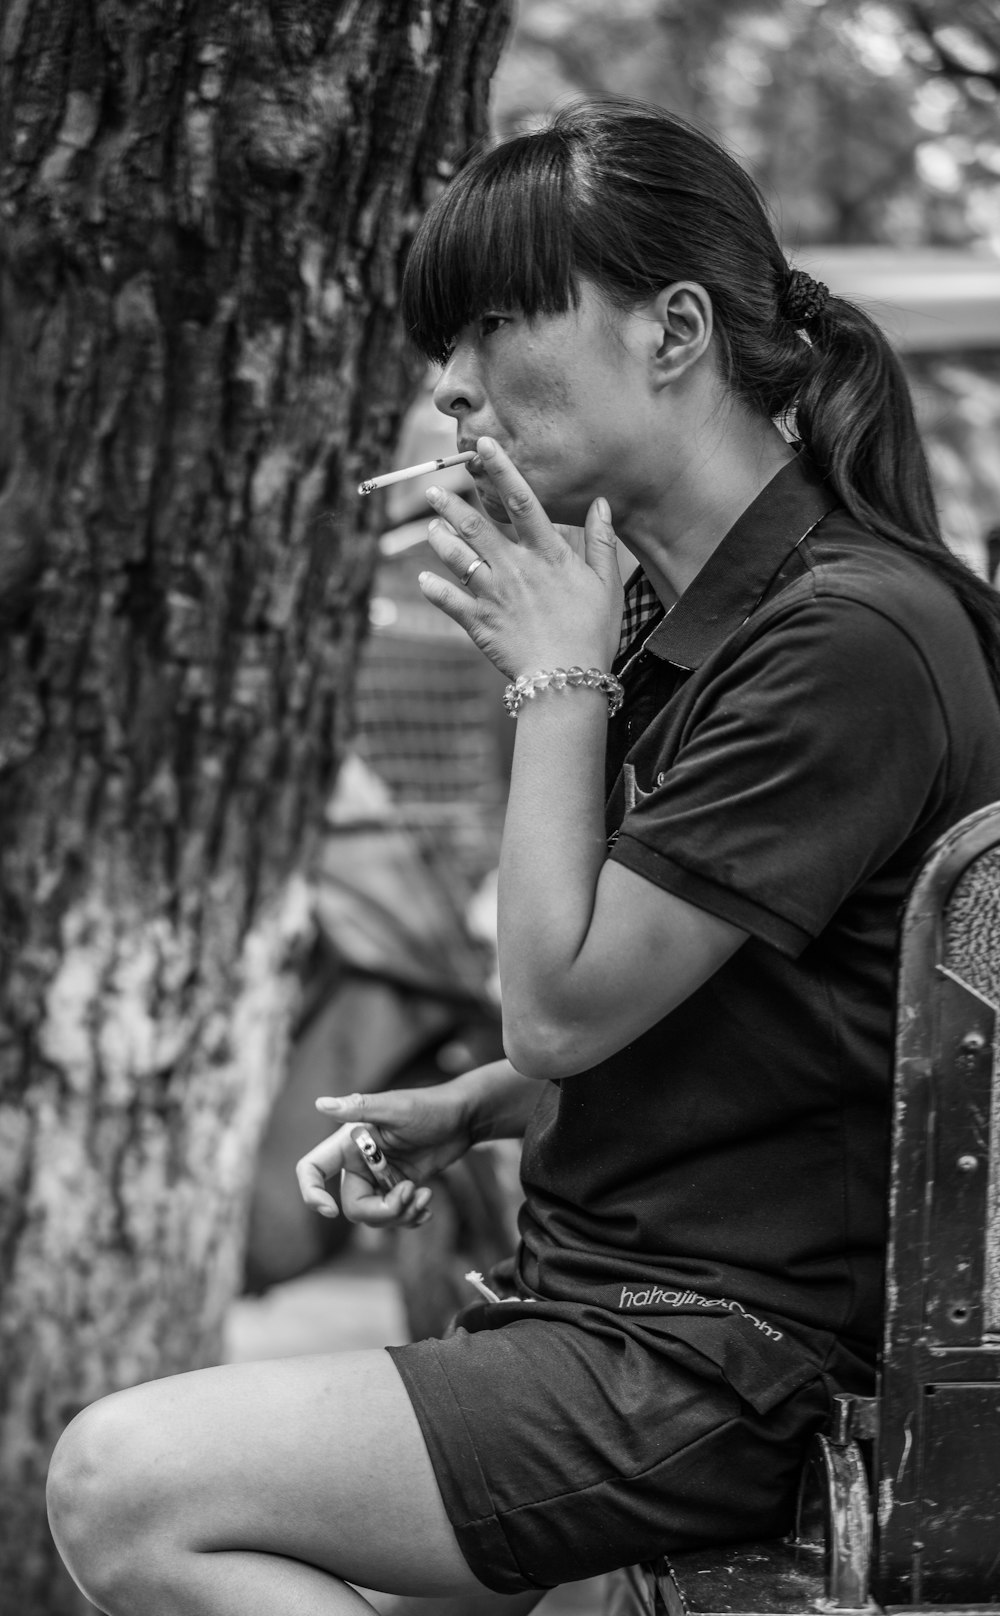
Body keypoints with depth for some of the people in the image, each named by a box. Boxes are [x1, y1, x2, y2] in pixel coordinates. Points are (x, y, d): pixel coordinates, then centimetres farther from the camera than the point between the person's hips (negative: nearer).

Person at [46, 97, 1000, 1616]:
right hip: (615, 1299, 10)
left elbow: (566, 1002, -18)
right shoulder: (678, 618, 14)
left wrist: (557, 677, -9)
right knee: (123, 1468, 3)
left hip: (723, 1364, -10)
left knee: (123, 1490, -16)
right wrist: (471, 1108, 6)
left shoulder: (853, 636, -18)